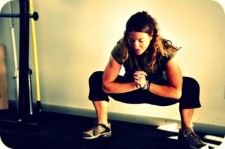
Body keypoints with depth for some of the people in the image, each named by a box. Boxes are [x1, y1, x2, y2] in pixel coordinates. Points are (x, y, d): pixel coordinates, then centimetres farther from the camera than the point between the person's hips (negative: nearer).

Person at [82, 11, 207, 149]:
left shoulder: (166, 51, -30)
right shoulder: (121, 49, -27)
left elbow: (177, 92, -32)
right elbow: (106, 85, -24)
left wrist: (147, 85, -37)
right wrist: (135, 85, -34)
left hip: (159, 91, -1)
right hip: (131, 90, 1)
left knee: (191, 85, -27)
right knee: (96, 78, -18)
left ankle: (186, 131, -7)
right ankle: (103, 126, -3)